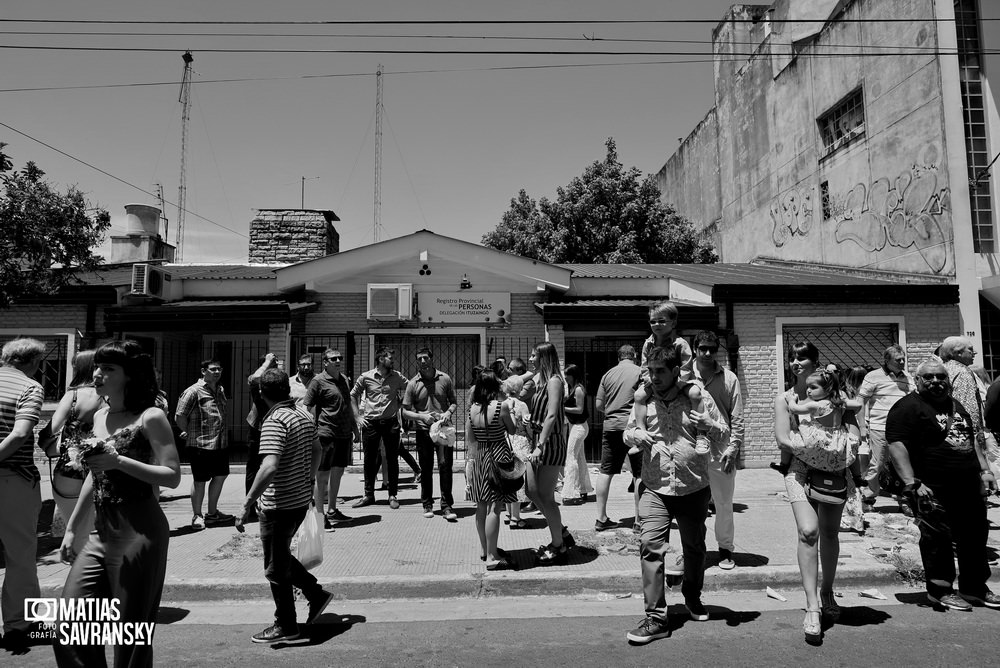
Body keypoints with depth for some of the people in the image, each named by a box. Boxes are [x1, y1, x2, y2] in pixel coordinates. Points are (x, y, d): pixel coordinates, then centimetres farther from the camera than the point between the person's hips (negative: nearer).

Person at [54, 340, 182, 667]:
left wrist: (119, 462, -22)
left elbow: (172, 476, -14)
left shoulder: (150, 417, -9)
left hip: (140, 533, -7)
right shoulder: (99, 416, 12)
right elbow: (93, 479, 20)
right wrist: (71, 529, 19)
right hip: (102, 533, 7)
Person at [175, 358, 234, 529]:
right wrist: (190, 433, 0)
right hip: (201, 445, -7)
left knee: (220, 476, 15)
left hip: (221, 443, 8)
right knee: (200, 481, 3)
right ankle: (197, 516, 19)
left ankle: (212, 513, 30)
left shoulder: (220, 390, 12)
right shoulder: (194, 391, -11)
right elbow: (179, 416, -11)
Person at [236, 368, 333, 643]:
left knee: (276, 567, 9)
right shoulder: (304, 413, 5)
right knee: (282, 557, 25)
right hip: (301, 499, 8)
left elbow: (269, 467, -32)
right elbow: (317, 450, 18)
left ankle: (285, 626, 22)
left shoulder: (274, 421, -21)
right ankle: (316, 595, 27)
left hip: (278, 505, -8)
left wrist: (247, 504, -28)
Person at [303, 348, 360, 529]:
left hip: (344, 434, 7)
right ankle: (319, 515, 7)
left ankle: (332, 511, 27)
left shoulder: (344, 379, 14)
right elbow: (306, 407, -9)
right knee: (322, 476, -1)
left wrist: (355, 428, 24)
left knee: (337, 473, 15)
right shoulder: (318, 381, -8)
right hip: (327, 435, -7)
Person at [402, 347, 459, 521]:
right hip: (423, 431, 0)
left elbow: (454, 402, 10)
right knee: (426, 469, 8)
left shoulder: (445, 379, 1)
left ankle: (446, 506, 4)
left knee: (445, 467, -5)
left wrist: (448, 412, -11)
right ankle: (427, 505, 23)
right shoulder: (413, 383, 0)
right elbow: (405, 411, 3)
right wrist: (422, 416, -13)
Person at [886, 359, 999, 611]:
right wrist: (912, 484, -25)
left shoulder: (956, 405, 16)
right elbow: (897, 445, -20)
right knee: (938, 539, -1)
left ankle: (975, 588, 32)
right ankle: (941, 591, 15)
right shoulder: (908, 407, -13)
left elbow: (970, 440, 27)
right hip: (933, 491, -8)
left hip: (968, 487, 8)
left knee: (976, 536, 15)